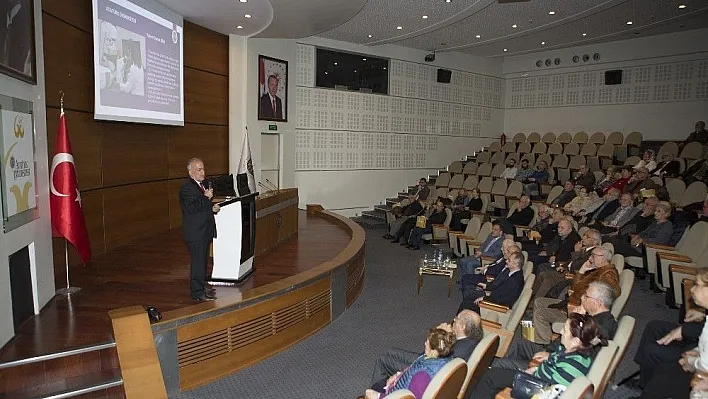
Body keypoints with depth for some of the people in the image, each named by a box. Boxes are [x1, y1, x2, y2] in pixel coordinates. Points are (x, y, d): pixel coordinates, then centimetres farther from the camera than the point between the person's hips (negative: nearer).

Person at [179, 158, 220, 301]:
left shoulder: (201, 184, 14)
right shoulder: (186, 188, -16)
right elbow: (190, 208, -26)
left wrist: (212, 208, 6)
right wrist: (206, 198, -23)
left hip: (205, 230, 9)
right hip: (195, 232, -9)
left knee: (203, 259, 18)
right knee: (197, 261, -4)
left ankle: (201, 285, 30)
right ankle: (197, 292, 4)